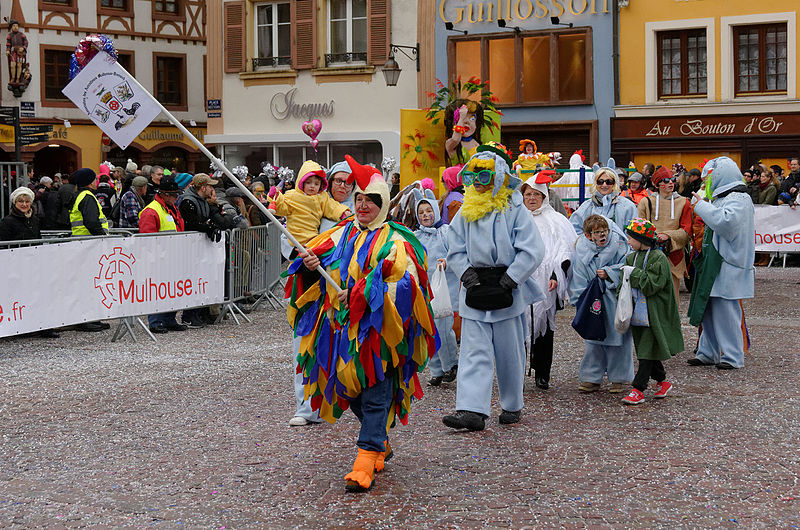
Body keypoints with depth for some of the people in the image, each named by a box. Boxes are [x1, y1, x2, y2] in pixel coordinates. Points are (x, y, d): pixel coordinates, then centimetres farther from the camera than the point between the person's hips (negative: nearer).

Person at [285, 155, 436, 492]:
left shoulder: (394, 242, -4)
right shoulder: (340, 235, 12)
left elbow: (401, 284, -15)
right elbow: (313, 262, 15)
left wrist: (360, 295, -21)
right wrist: (310, 266, -9)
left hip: (376, 330, -6)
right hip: (341, 326, 6)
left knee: (374, 394, -8)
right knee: (349, 389, 13)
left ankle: (366, 459, -9)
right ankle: (381, 444, 33)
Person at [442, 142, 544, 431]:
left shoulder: (515, 210, -5)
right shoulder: (466, 212, 9)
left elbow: (532, 251, -10)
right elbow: (456, 252, 12)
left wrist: (507, 281, -14)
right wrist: (469, 277, -5)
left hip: (508, 291, -3)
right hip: (475, 291, 3)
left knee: (510, 352, 7)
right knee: (474, 350, -5)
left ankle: (513, 405, 24)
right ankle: (472, 409, -10)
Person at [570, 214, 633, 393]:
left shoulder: (618, 243, -9)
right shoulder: (582, 250, -2)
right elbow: (579, 281, 2)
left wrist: (609, 273, -16)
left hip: (617, 299, -2)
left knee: (618, 336, 2)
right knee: (594, 338, 7)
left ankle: (620, 378, 15)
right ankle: (592, 378, 18)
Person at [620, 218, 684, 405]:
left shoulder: (658, 258, -12)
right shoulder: (631, 258, 11)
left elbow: (652, 285, -19)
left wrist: (634, 273, -17)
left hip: (654, 313, -8)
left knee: (647, 350, -7)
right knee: (644, 348, 12)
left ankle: (638, 390, -9)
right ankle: (662, 382, 28)